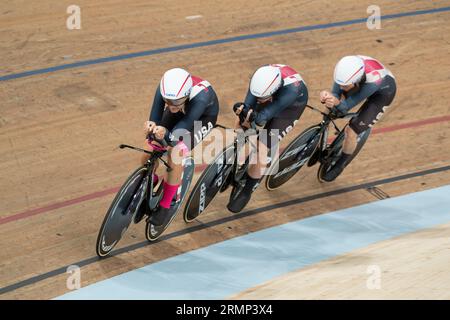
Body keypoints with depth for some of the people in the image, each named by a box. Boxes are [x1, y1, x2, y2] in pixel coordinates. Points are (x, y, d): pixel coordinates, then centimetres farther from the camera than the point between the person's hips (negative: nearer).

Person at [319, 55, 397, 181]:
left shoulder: (374, 80, -46)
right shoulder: (344, 69, -35)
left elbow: (349, 104, -38)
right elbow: (336, 93, -25)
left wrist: (338, 104, -60)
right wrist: (329, 97, -49)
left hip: (383, 90, -5)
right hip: (362, 83, 5)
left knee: (351, 131, -8)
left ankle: (339, 166, 18)